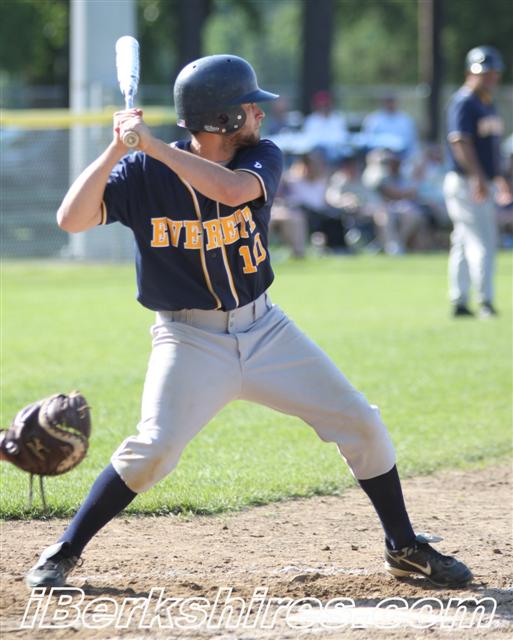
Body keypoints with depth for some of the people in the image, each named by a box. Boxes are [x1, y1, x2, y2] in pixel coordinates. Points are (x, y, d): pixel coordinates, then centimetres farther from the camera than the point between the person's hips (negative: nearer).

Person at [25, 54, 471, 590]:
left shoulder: (261, 159, -6)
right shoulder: (142, 173, -11)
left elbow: (232, 189, -29)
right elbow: (71, 219, -21)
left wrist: (153, 144, -32)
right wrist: (117, 148, -28)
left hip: (264, 330, 4)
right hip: (190, 340, -4)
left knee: (362, 425, 1)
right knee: (154, 446, -24)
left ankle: (405, 548, 20)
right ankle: (62, 554, -7)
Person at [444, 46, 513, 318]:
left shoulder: (488, 104, 17)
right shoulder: (463, 103, -13)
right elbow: (460, 142, -23)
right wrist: (477, 178, -31)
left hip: (483, 184, 9)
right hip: (465, 182, -9)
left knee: (465, 243, 11)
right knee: (482, 241, -13)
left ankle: (459, 303, 14)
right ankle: (485, 302, -15)